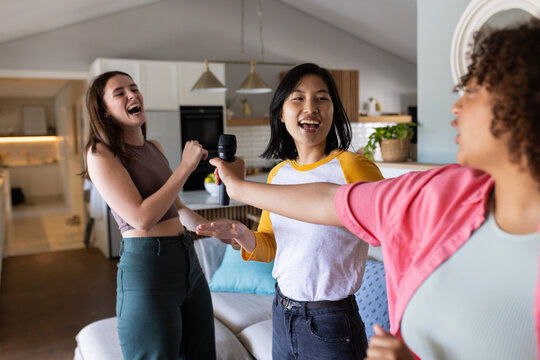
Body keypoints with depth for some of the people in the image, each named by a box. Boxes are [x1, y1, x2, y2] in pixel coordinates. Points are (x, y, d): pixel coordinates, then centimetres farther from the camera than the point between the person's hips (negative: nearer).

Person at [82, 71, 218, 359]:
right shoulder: (101, 152, -9)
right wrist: (186, 165, -16)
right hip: (147, 267, -7)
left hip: (188, 259, 8)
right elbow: (142, 218, -19)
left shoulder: (155, 148, 13)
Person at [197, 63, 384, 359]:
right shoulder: (278, 174, 3)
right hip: (282, 316, 6)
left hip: (331, 326, -5)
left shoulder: (351, 167, -16)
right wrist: (243, 235, -9)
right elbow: (269, 247, 10)